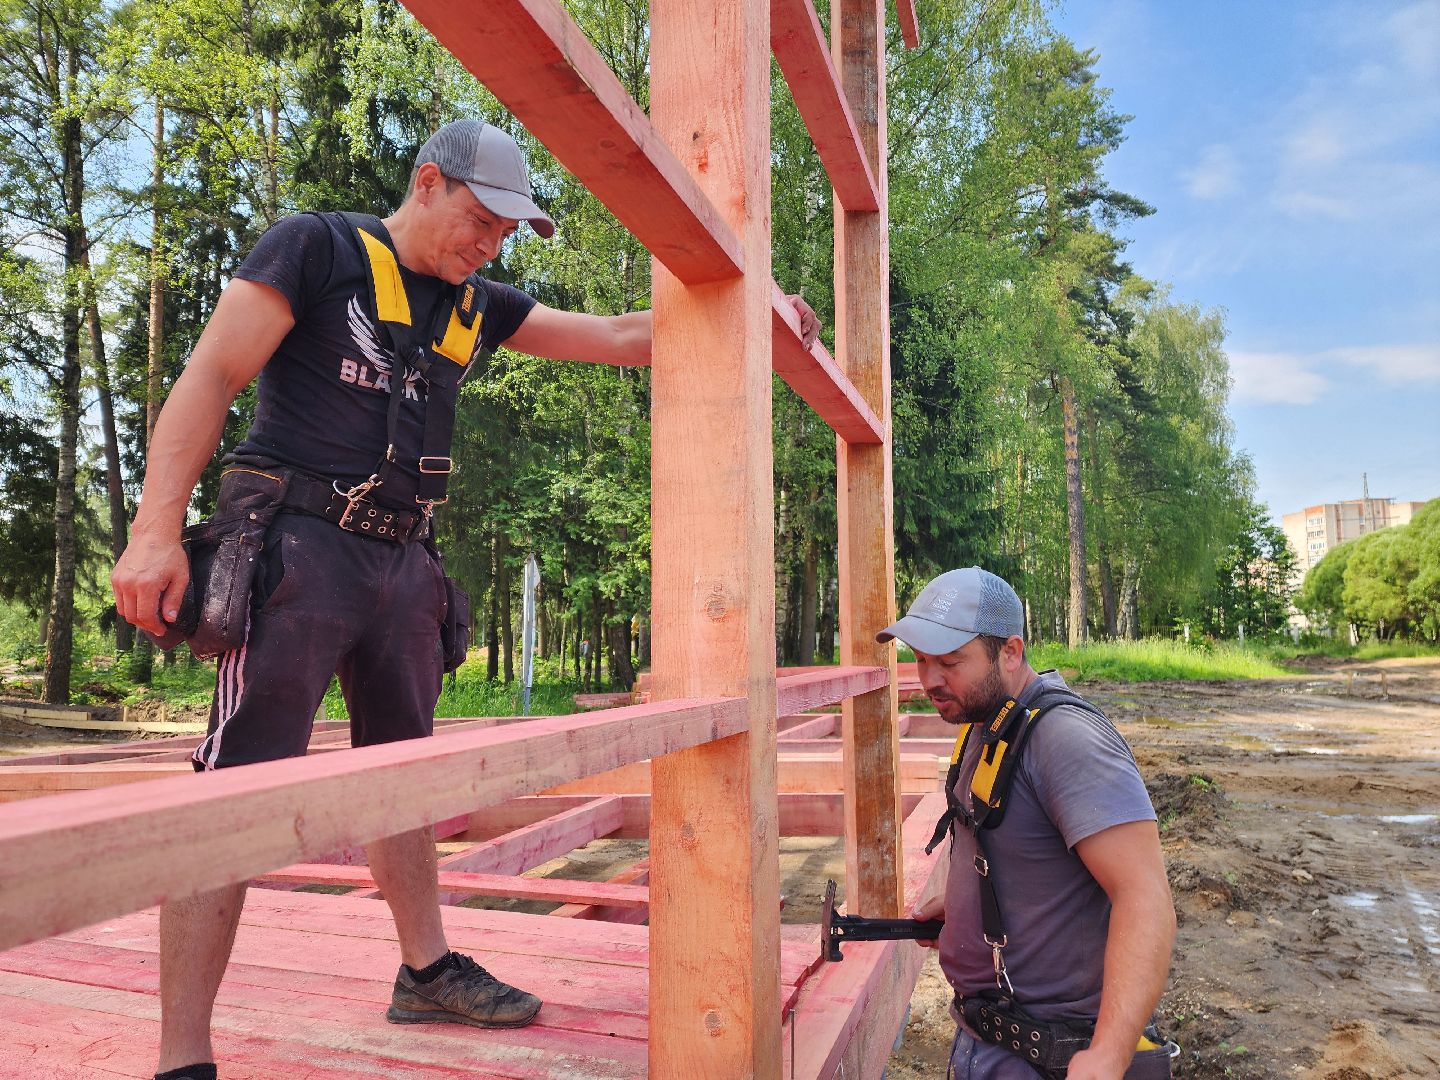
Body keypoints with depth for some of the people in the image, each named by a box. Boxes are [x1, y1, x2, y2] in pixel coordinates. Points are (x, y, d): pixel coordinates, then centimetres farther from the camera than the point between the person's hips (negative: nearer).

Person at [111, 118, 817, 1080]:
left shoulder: (477, 307, 14)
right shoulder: (317, 248, -3)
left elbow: (622, 337, 16)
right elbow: (212, 376, -9)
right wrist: (158, 530, -17)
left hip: (401, 560, 7)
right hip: (297, 544, -7)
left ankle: (427, 971, 31)